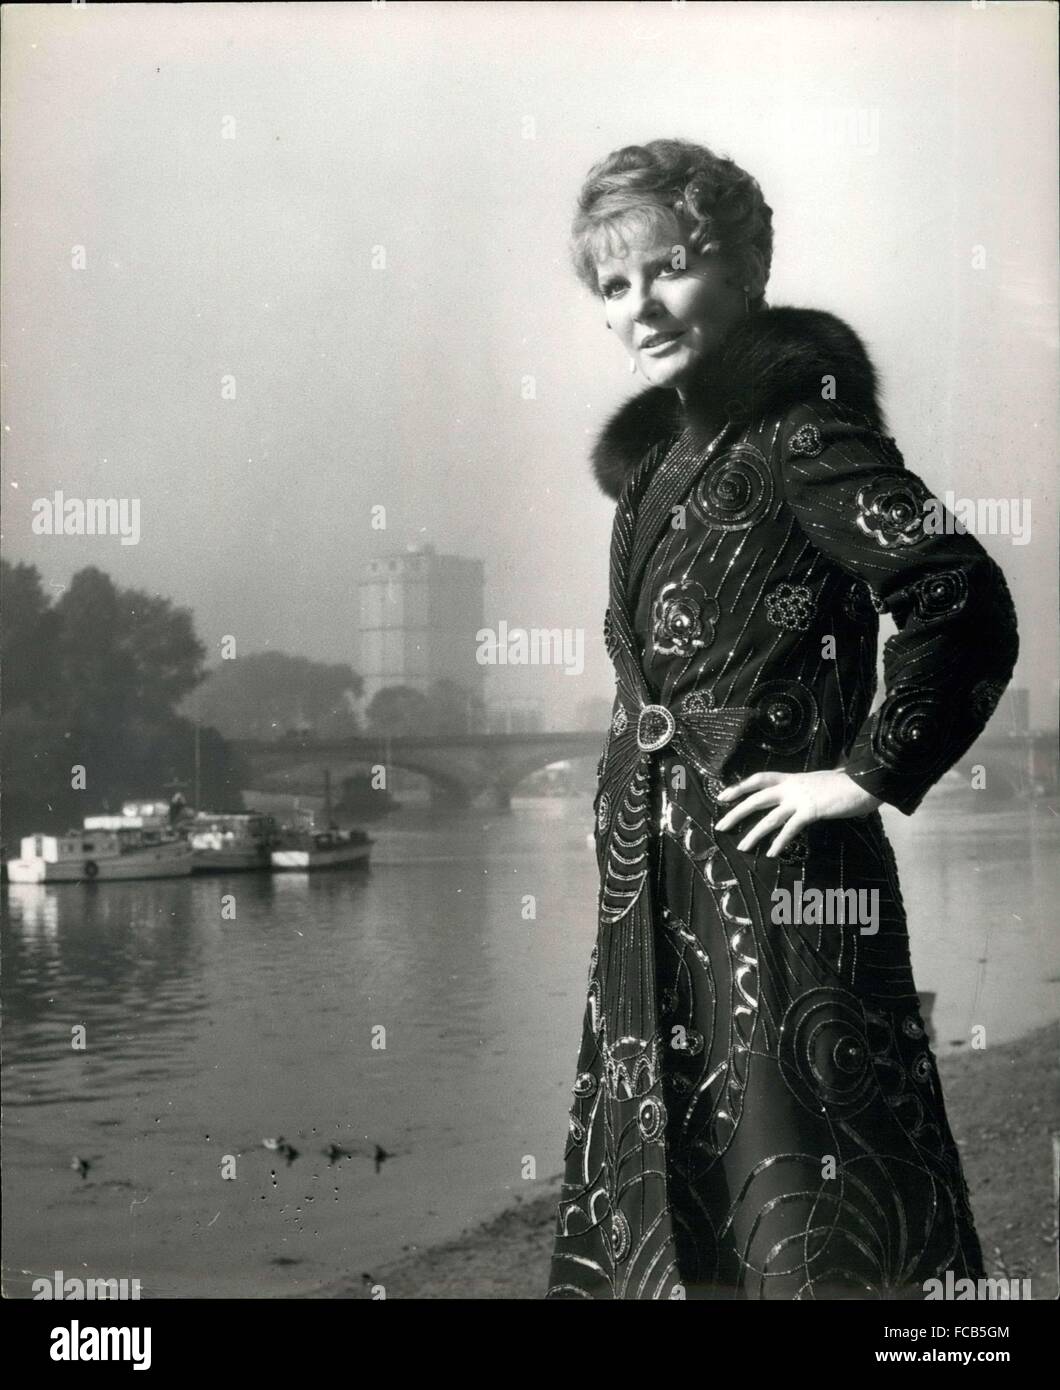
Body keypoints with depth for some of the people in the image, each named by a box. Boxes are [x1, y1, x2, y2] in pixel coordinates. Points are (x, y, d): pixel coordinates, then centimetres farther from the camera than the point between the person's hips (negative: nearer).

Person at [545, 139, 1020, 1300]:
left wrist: (865, 774, -17)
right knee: (667, 1184, 18)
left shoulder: (798, 431, -15)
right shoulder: (663, 445, 12)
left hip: (769, 876, -9)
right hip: (660, 883, 9)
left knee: (808, 1217, 2)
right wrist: (640, 775, 12)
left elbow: (966, 605, -25)